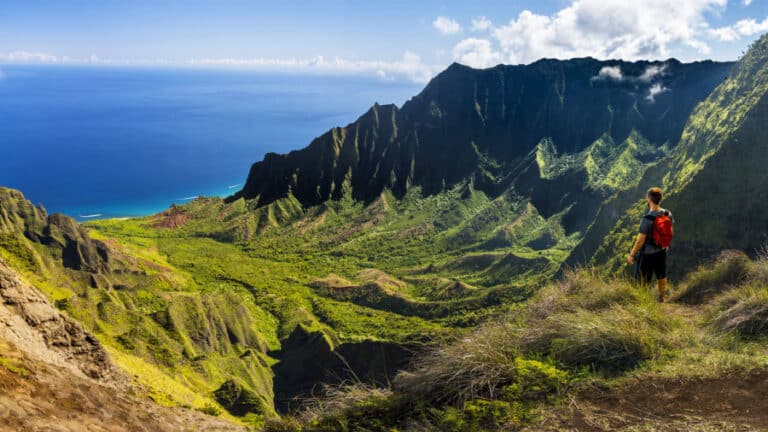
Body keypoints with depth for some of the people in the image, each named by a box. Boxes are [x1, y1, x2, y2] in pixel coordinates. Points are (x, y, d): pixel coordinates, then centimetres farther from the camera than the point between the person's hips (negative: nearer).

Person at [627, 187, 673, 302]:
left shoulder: (647, 219, -30)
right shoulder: (668, 214, -11)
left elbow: (640, 240, -23)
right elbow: (670, 232, 5)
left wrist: (631, 254, -10)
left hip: (647, 253, -6)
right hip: (662, 251, 6)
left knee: (644, 281, 13)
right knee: (661, 276, 24)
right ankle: (661, 298, 43)